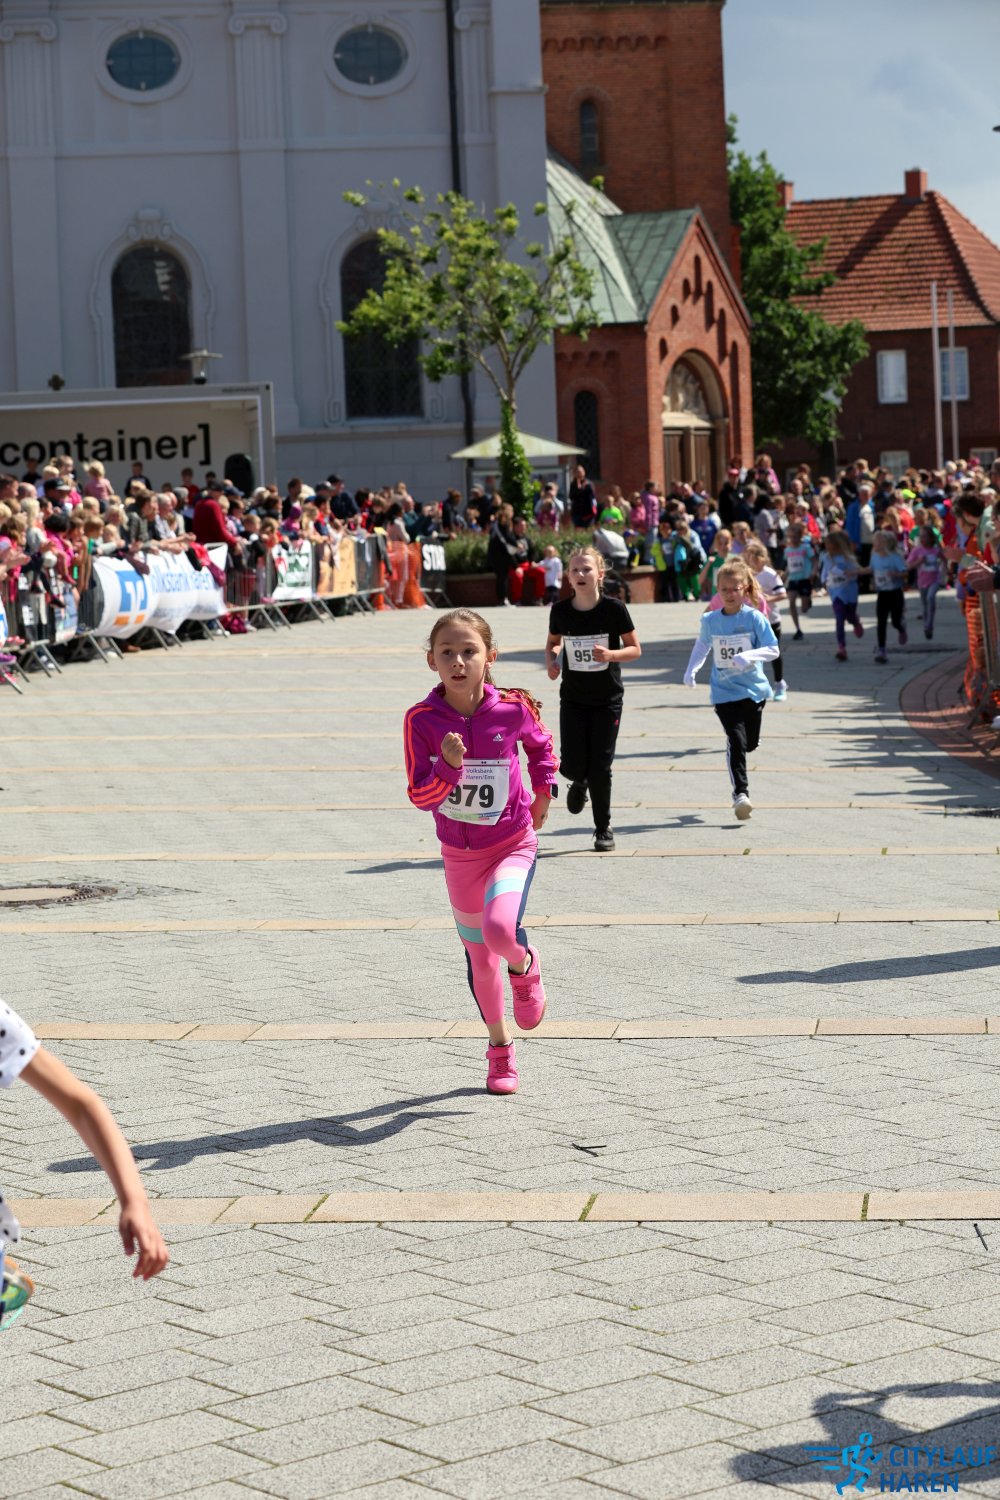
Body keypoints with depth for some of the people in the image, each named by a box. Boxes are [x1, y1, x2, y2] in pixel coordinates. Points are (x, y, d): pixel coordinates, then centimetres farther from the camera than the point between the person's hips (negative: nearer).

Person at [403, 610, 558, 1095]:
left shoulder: (513, 708, -13)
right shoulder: (422, 720, -14)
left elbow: (541, 744, 11)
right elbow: (420, 796, -16)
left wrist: (544, 791, 8)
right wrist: (448, 766, -32)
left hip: (513, 845, -2)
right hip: (459, 853, 2)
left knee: (500, 930, -29)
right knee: (479, 955, 13)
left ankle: (525, 965, 8)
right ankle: (500, 1046, 36)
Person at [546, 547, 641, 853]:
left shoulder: (613, 608, -13)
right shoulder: (561, 610, -6)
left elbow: (635, 649, -5)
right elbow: (553, 642, 13)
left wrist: (610, 654, -24)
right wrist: (551, 661, -8)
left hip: (607, 700, -2)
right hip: (573, 698, 2)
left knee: (600, 767, -2)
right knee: (572, 765, -5)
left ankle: (604, 829, 16)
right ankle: (579, 783, 33)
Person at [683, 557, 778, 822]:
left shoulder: (754, 618, -7)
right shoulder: (710, 620, 0)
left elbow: (773, 650, -9)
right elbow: (702, 646, 19)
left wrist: (749, 656, -26)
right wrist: (691, 670, 5)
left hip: (753, 689, 0)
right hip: (724, 691, 0)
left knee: (750, 743, 12)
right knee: (736, 740, -15)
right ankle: (740, 793, -13)